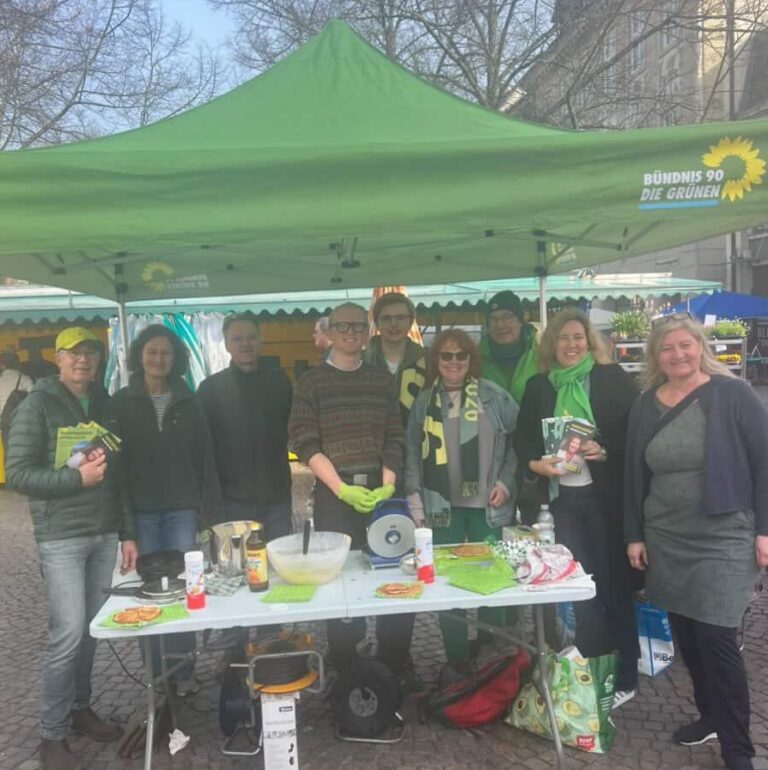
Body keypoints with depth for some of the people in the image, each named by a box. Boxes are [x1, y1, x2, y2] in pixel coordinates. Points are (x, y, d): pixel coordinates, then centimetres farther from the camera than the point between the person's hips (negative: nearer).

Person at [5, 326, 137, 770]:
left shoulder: (105, 403, 10)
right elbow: (18, 473, -9)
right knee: (68, 633, -5)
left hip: (104, 534, 5)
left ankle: (80, 707, 30)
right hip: (62, 537, -5)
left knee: (93, 628, 11)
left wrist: (127, 532, 10)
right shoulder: (38, 404, -5)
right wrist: (77, 478, -19)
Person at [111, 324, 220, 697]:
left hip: (181, 508, 1)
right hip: (140, 509, -1)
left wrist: (209, 501, 0)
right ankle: (156, 672, 17)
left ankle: (183, 671, 13)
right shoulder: (122, 402, 2)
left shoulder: (188, 401, 6)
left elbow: (204, 453, 6)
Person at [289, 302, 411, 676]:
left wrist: (388, 485, -8)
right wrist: (342, 489, -14)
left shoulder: (383, 379, 11)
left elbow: (394, 438, 8)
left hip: (381, 489, 3)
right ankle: (345, 672, 16)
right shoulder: (311, 381, 3)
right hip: (333, 494, -2)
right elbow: (304, 442, -5)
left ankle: (395, 669, 19)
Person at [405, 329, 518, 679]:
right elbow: (413, 454, 6)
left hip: (486, 506, -1)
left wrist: (506, 481, -5)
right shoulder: (425, 401, 5)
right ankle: (457, 660, 22)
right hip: (442, 507, 1)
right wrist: (415, 502, -1)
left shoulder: (495, 396, -1)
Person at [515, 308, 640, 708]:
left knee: (613, 583, 7)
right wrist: (536, 464, -10)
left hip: (605, 495, -3)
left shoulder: (613, 377, -1)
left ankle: (624, 678, 22)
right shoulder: (538, 386, 8)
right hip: (561, 498, 3)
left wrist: (604, 451, -19)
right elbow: (522, 439, 8)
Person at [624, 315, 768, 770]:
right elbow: (635, 475, 9)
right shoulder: (646, 407, 5)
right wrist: (635, 535, 8)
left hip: (723, 536, -4)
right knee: (685, 635, 12)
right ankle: (712, 715, 33)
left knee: (716, 638, -6)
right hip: (665, 538, 5)